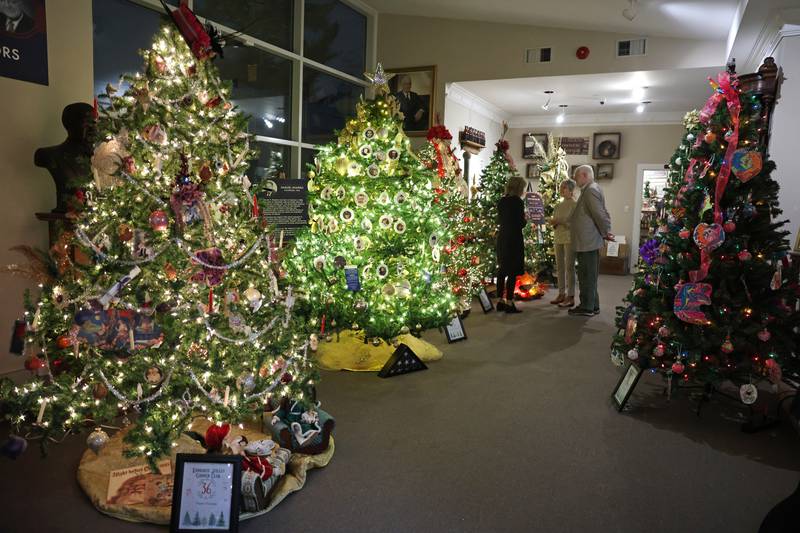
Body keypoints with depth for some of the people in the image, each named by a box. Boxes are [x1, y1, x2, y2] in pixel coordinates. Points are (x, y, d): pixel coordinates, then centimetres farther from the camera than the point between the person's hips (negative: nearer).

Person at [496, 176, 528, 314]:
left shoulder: (501, 201, 8)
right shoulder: (518, 201, -13)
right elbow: (521, 224, -15)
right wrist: (525, 219, 7)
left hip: (502, 238, 7)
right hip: (514, 240, -7)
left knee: (502, 270, 12)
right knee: (513, 272, -3)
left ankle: (500, 301, 18)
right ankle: (509, 303, -2)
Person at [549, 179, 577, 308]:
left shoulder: (574, 204, -7)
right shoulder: (559, 205, 14)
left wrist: (559, 221, -21)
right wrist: (553, 222, 1)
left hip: (569, 239, -7)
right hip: (558, 238, 7)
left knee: (569, 267, -4)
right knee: (559, 267, 10)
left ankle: (571, 297, 0)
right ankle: (561, 294, 18)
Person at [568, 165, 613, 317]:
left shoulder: (591, 190, -15)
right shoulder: (590, 189, 16)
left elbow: (600, 214, -18)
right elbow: (602, 213, 19)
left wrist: (605, 233, -7)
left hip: (587, 242, -10)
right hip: (588, 241, 10)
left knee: (587, 276, -3)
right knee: (589, 276, 15)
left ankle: (587, 307, 3)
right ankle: (592, 305, 22)